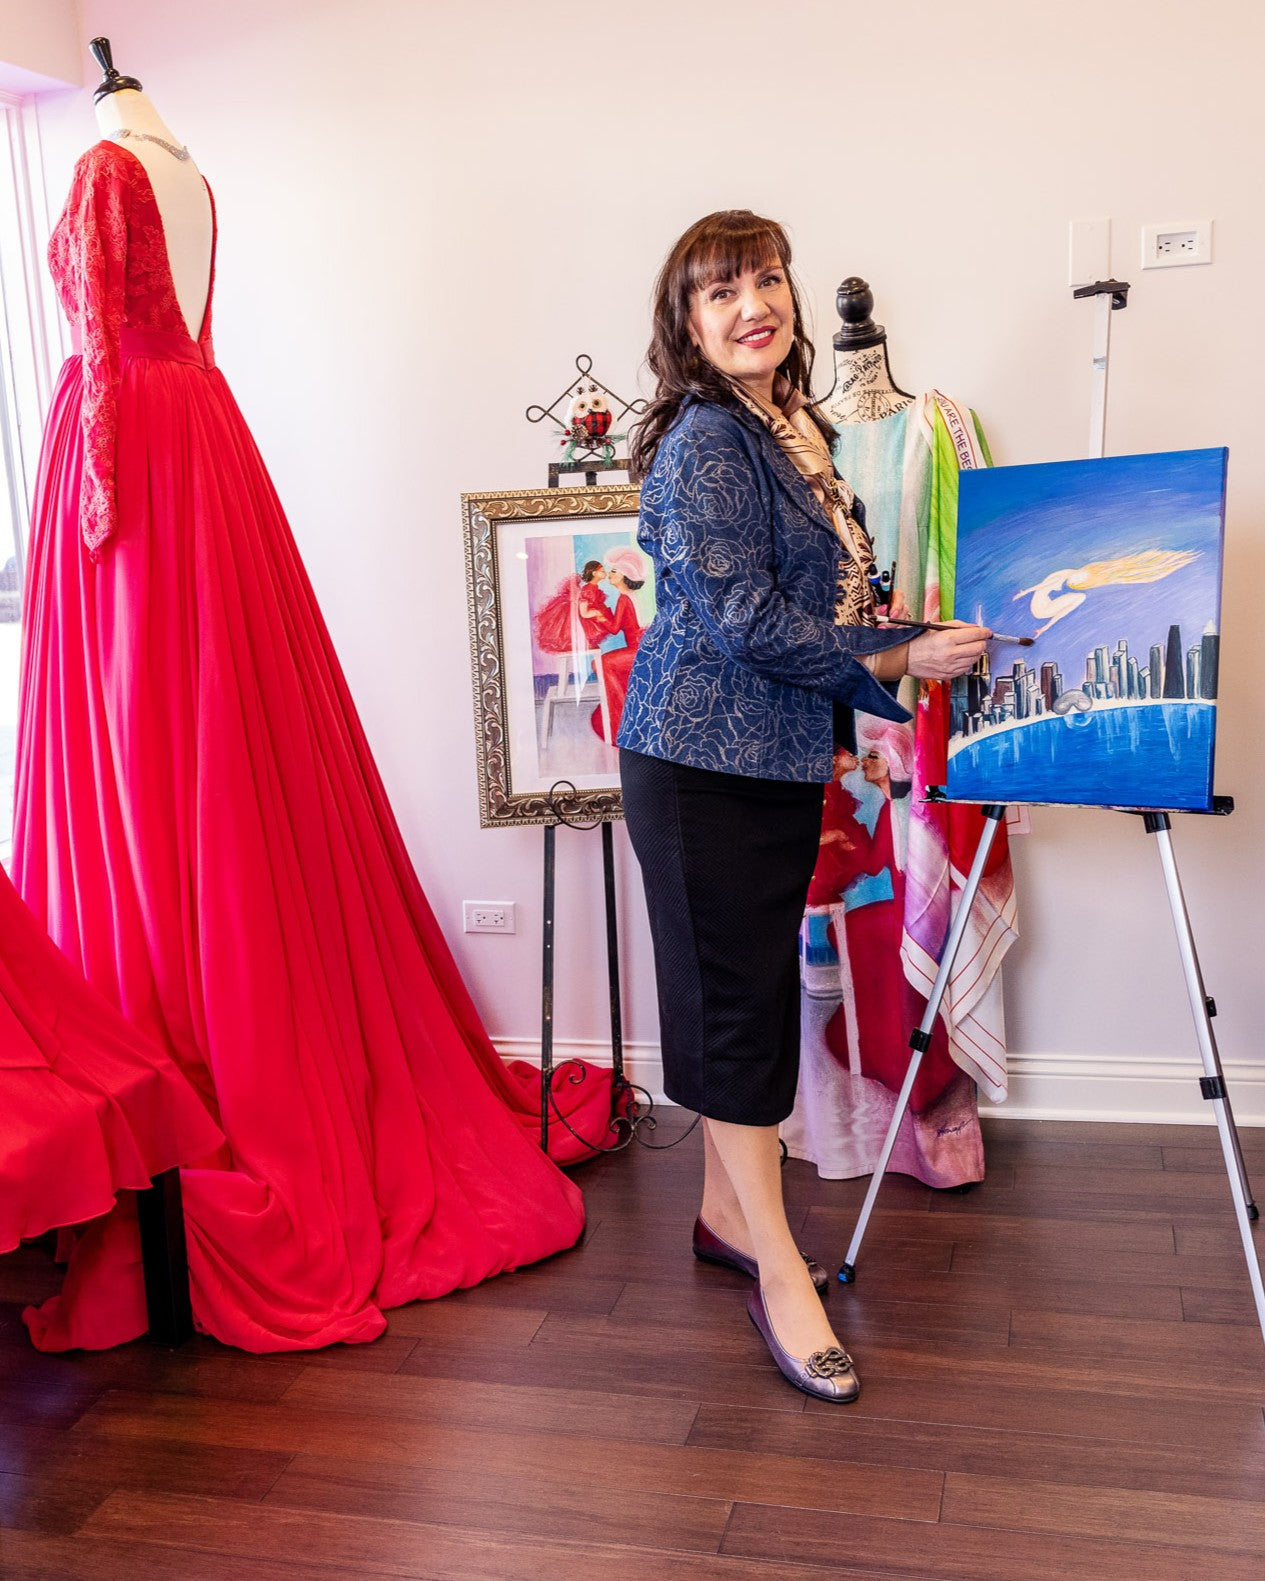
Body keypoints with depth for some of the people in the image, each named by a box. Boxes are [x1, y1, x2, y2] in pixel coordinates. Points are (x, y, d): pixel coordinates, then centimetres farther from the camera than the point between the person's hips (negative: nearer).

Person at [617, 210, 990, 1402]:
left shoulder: (798, 430, 14)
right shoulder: (702, 442, -13)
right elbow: (742, 620, -19)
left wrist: (848, 726, 18)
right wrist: (897, 659, -14)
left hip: (782, 756, 8)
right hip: (703, 759, -8)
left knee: (755, 991, 14)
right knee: (737, 1000, -2)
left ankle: (726, 1212, 29)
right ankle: (778, 1271, 7)